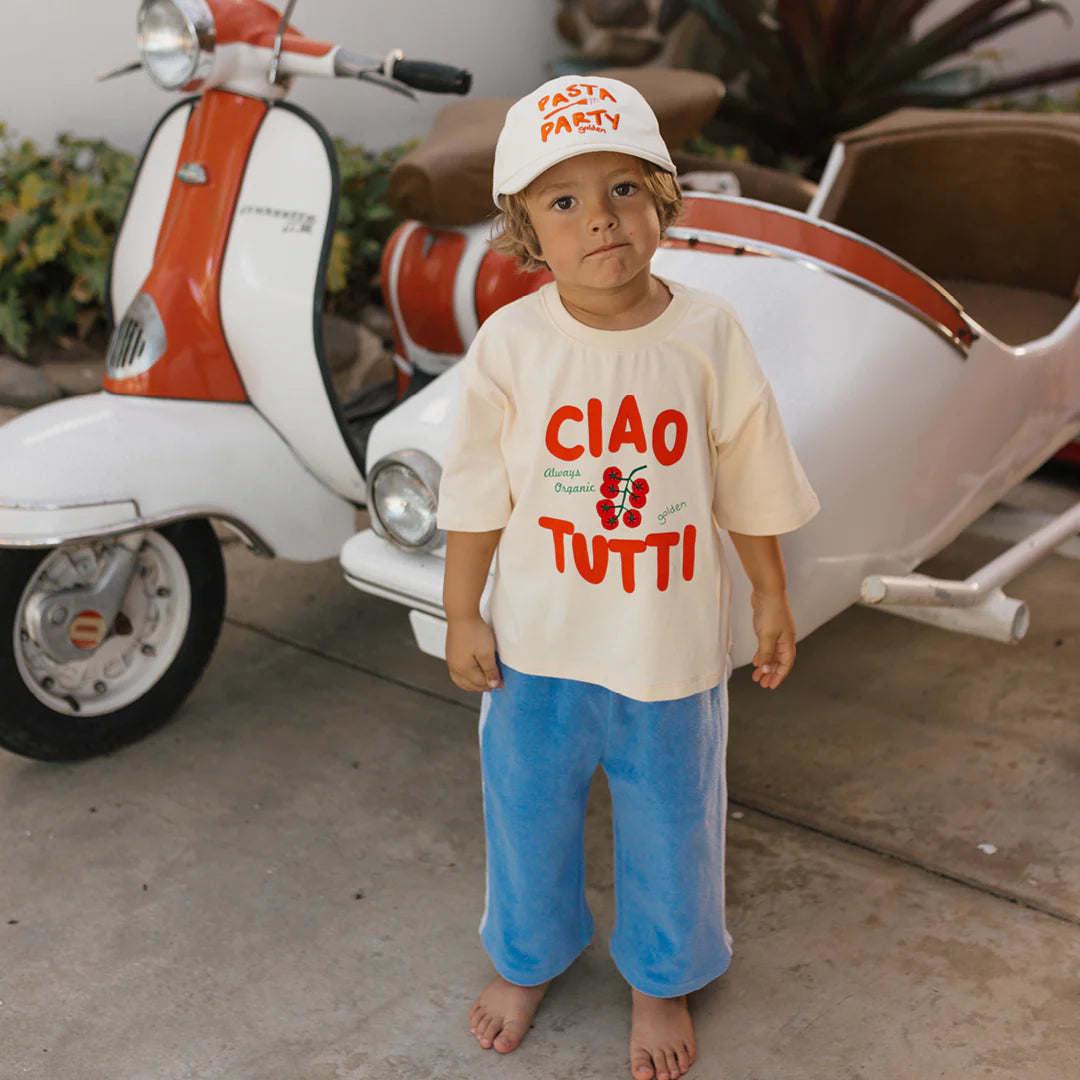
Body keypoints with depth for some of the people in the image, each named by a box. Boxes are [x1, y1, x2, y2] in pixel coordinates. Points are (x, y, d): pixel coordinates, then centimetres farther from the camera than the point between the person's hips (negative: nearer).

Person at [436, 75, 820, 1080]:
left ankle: (661, 981, 45)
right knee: (528, 808, 20)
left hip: (671, 640, 0)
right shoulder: (510, 344, -13)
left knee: (670, 822, 17)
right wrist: (461, 615, 0)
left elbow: (750, 486, -1)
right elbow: (476, 494, -4)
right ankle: (525, 958, 49)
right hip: (539, 640, 1)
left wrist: (772, 598, 6)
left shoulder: (708, 336, -11)